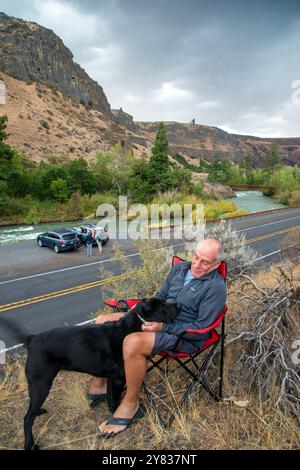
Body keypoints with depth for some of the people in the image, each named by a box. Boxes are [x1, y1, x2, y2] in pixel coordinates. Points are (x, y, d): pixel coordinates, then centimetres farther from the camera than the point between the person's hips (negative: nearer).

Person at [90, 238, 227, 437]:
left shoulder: (216, 287, -14)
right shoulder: (180, 268, 7)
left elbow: (201, 328, -17)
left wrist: (163, 327, -23)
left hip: (185, 337, -8)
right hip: (157, 320, 8)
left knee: (133, 342, -34)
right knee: (103, 322, -3)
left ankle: (130, 405, -10)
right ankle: (100, 383, 7)